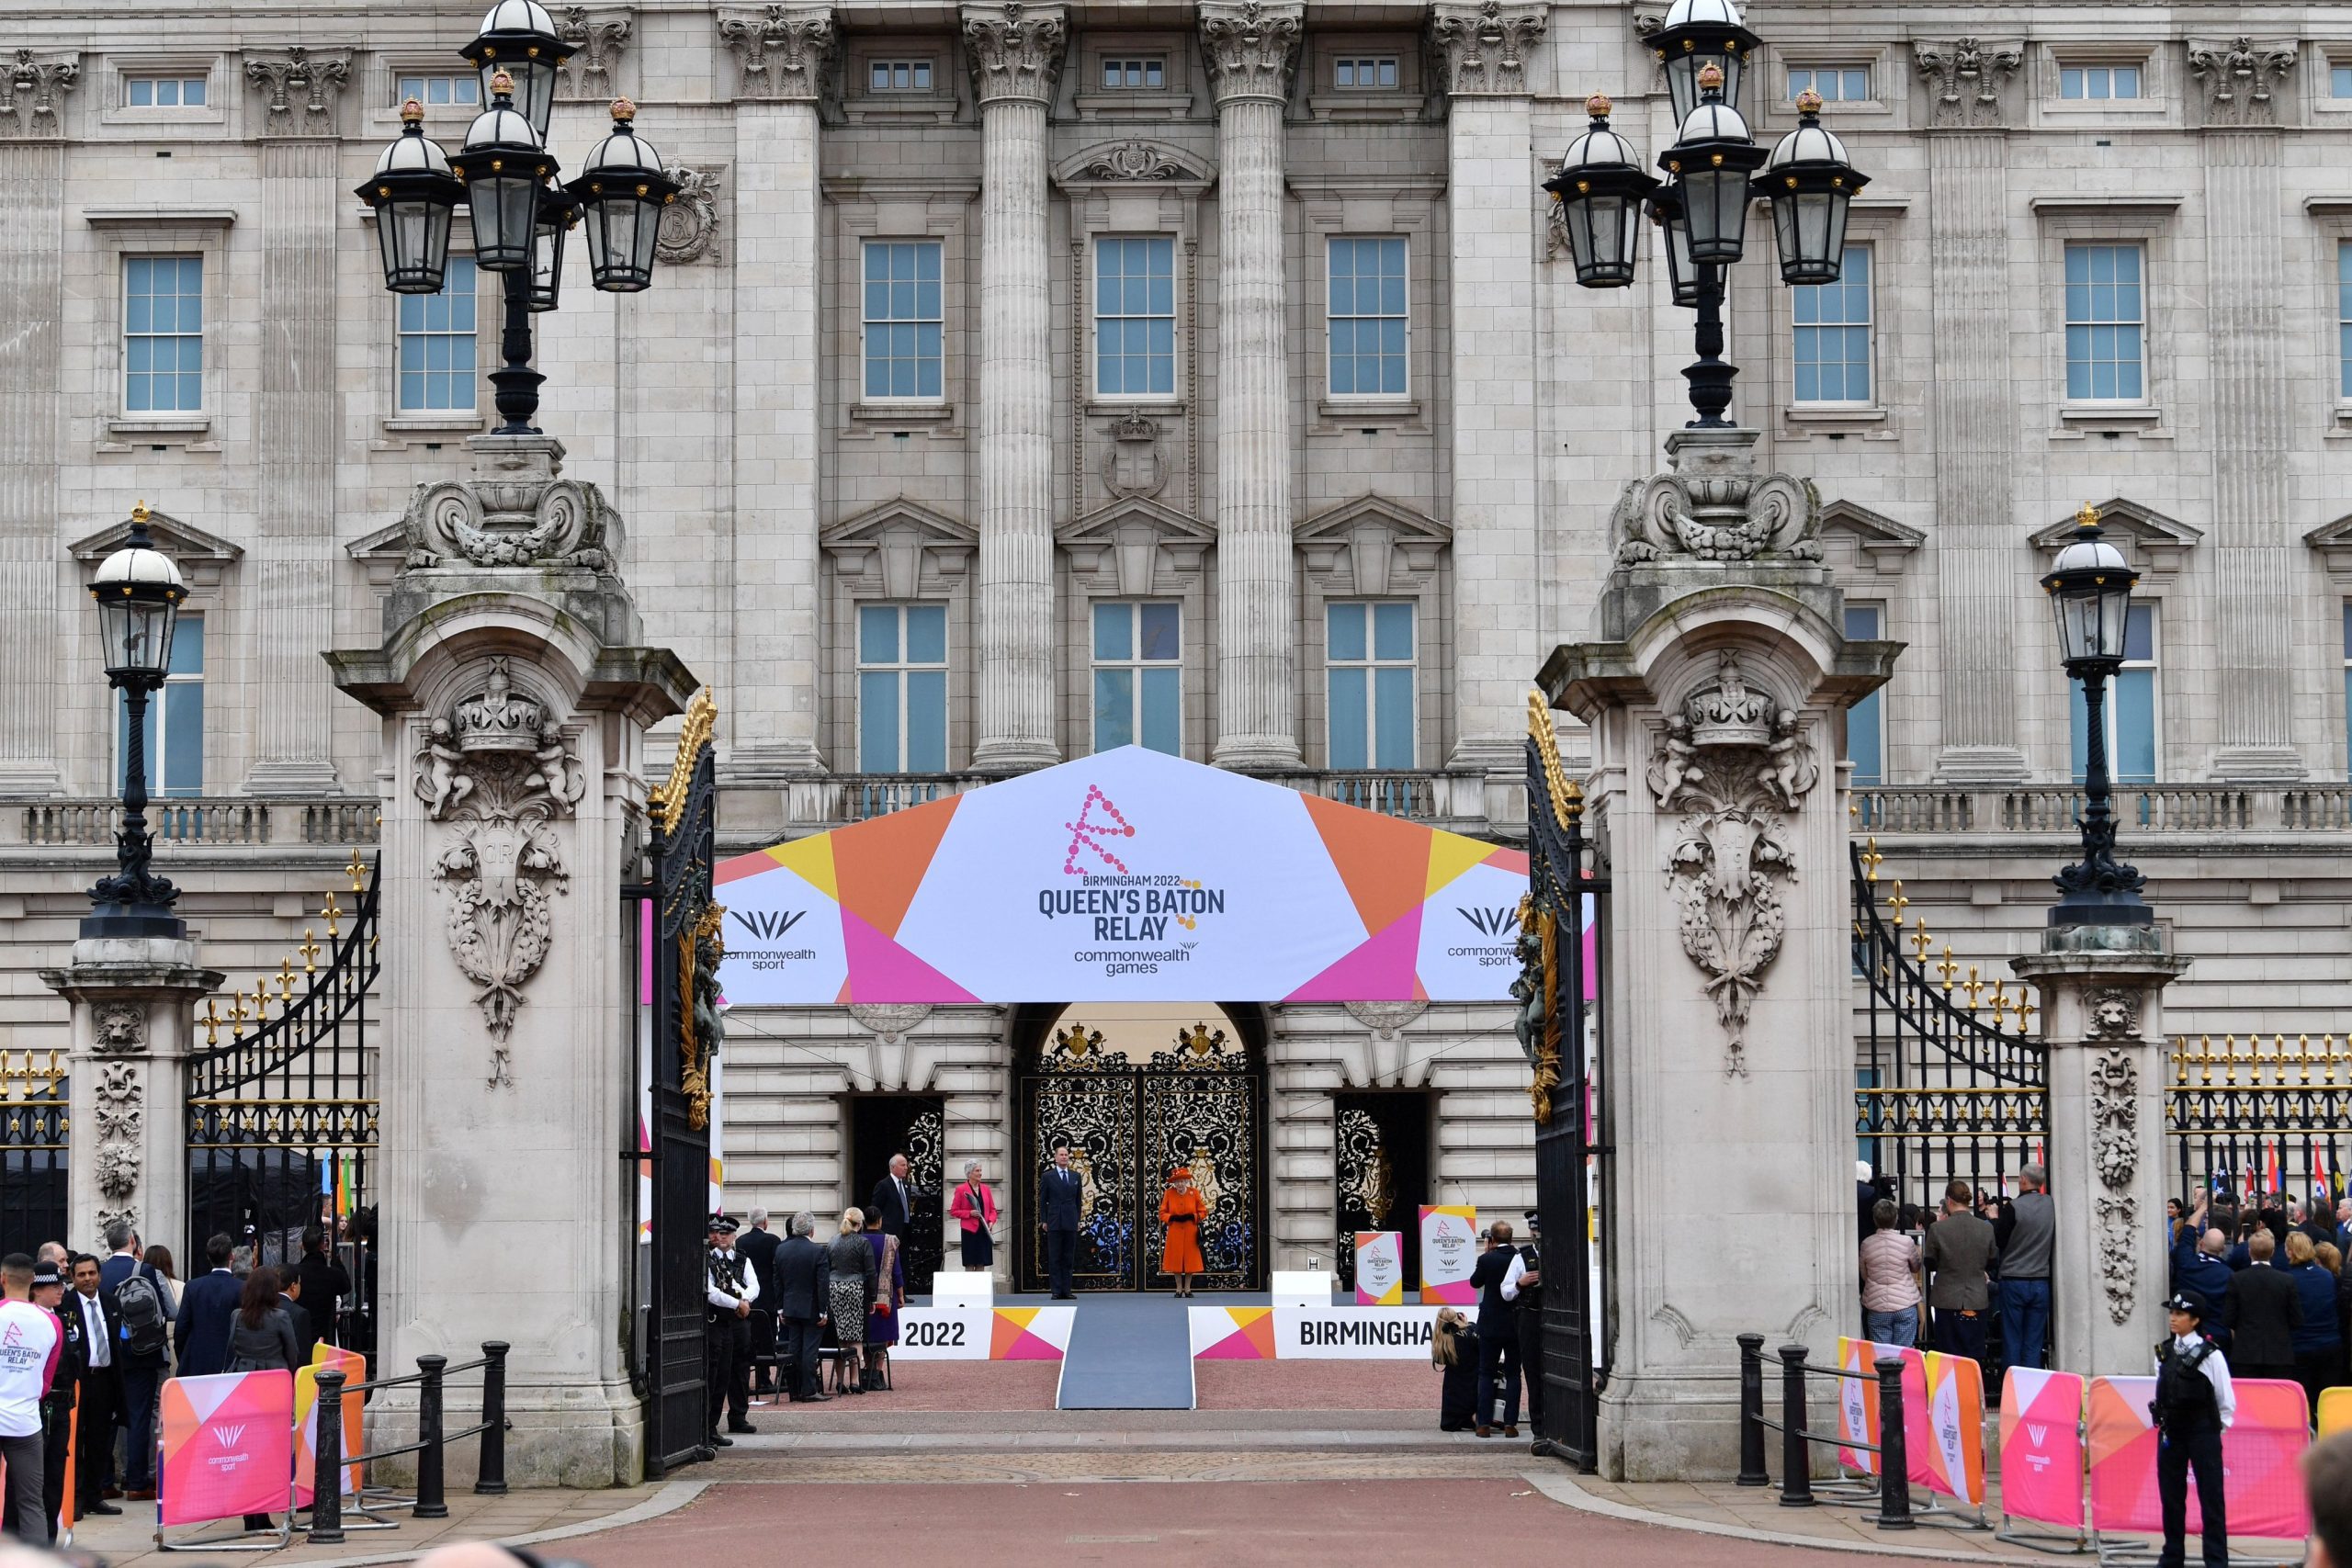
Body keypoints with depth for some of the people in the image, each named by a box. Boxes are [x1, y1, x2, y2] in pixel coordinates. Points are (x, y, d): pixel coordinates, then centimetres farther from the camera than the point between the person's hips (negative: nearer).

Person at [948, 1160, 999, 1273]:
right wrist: (970, 1213, -14)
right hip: (970, 1231, -4)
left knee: (982, 1264, 5)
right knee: (970, 1264, -3)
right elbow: (954, 1211, -1)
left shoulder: (985, 1188, 10)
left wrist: (991, 1221, -5)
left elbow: (992, 1209, 14)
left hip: (984, 1231, 4)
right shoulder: (961, 1189, -3)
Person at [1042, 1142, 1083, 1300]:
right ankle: (1057, 1291, -2)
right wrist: (1044, 1220, -1)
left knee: (1069, 1258, 3)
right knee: (1054, 1258, -2)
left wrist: (1077, 1219, 9)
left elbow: (1078, 1200, 15)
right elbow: (1042, 1200, 4)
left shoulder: (1076, 1176, 11)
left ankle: (1066, 1290, 5)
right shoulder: (1048, 1176, 2)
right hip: (1054, 1223, -3)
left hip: (1071, 1223, 3)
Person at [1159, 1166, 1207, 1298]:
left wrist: (1192, 1217, -16)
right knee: (1176, 1261, 2)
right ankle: (1179, 1289, 11)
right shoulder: (1168, 1194, -1)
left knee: (1190, 1260, 3)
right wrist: (1172, 1218, -17)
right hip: (1175, 1232, 0)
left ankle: (1187, 1288, 13)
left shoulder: (1194, 1193, -1)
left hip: (1190, 1232, 0)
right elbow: (1162, 1213, 2)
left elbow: (1203, 1212, 2)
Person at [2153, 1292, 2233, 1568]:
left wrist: (2215, 1431, 0)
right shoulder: (2163, 1352, 7)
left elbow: (2227, 1402, -4)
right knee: (2171, 1497, 10)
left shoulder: (2210, 1354, -9)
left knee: (2211, 1499, -2)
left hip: (2203, 1434, -5)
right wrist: (2163, 1423, 8)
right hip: (2170, 1434, 5)